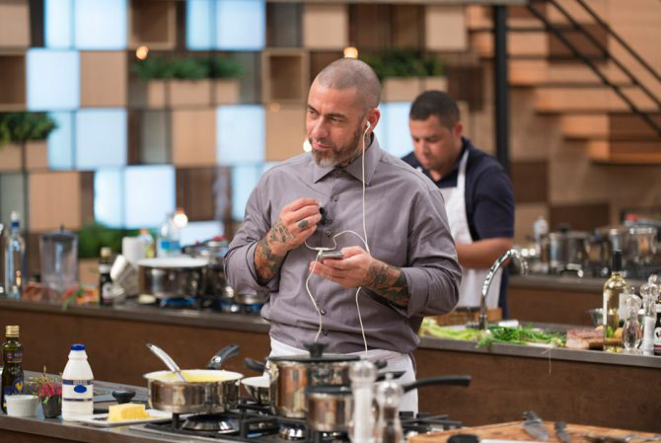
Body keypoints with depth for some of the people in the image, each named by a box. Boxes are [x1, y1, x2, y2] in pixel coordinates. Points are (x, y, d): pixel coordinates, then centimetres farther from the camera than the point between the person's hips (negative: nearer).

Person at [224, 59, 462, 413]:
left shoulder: (412, 192, 2)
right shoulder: (277, 181, 12)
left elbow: (445, 287, -2)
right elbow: (236, 273, 15)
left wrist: (376, 275, -17)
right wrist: (277, 243, -4)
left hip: (377, 371, -2)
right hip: (287, 365, 3)